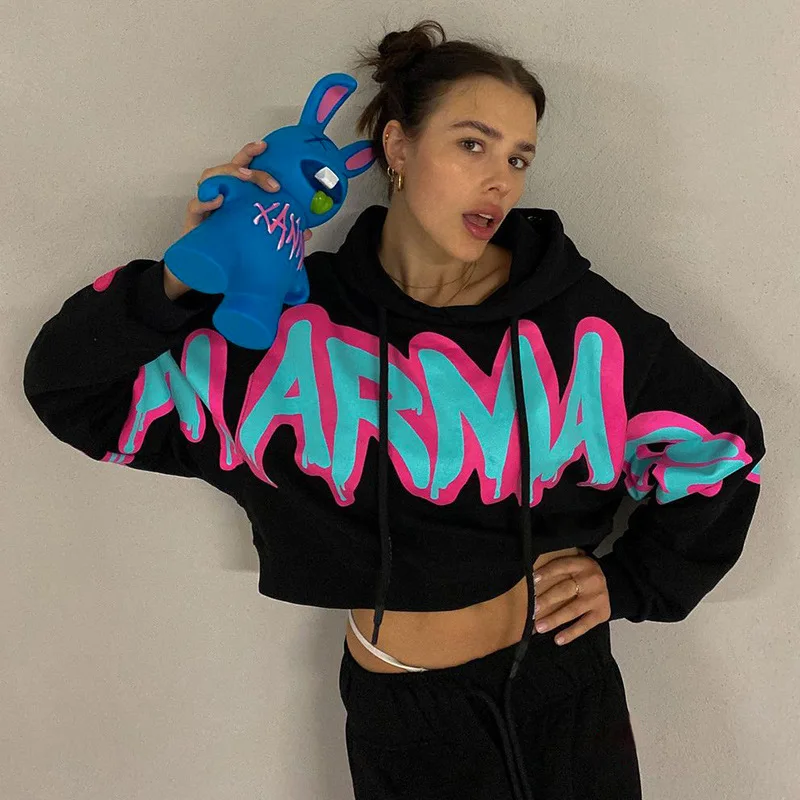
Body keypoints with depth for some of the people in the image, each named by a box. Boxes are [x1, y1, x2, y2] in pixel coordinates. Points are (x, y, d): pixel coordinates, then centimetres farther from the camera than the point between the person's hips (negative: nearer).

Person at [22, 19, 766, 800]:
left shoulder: (578, 321, -11)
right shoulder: (293, 323, -12)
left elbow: (722, 444, 3)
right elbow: (71, 389, -9)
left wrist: (632, 583, 0)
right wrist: (186, 281, -24)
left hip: (560, 688, 1)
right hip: (396, 713, 0)